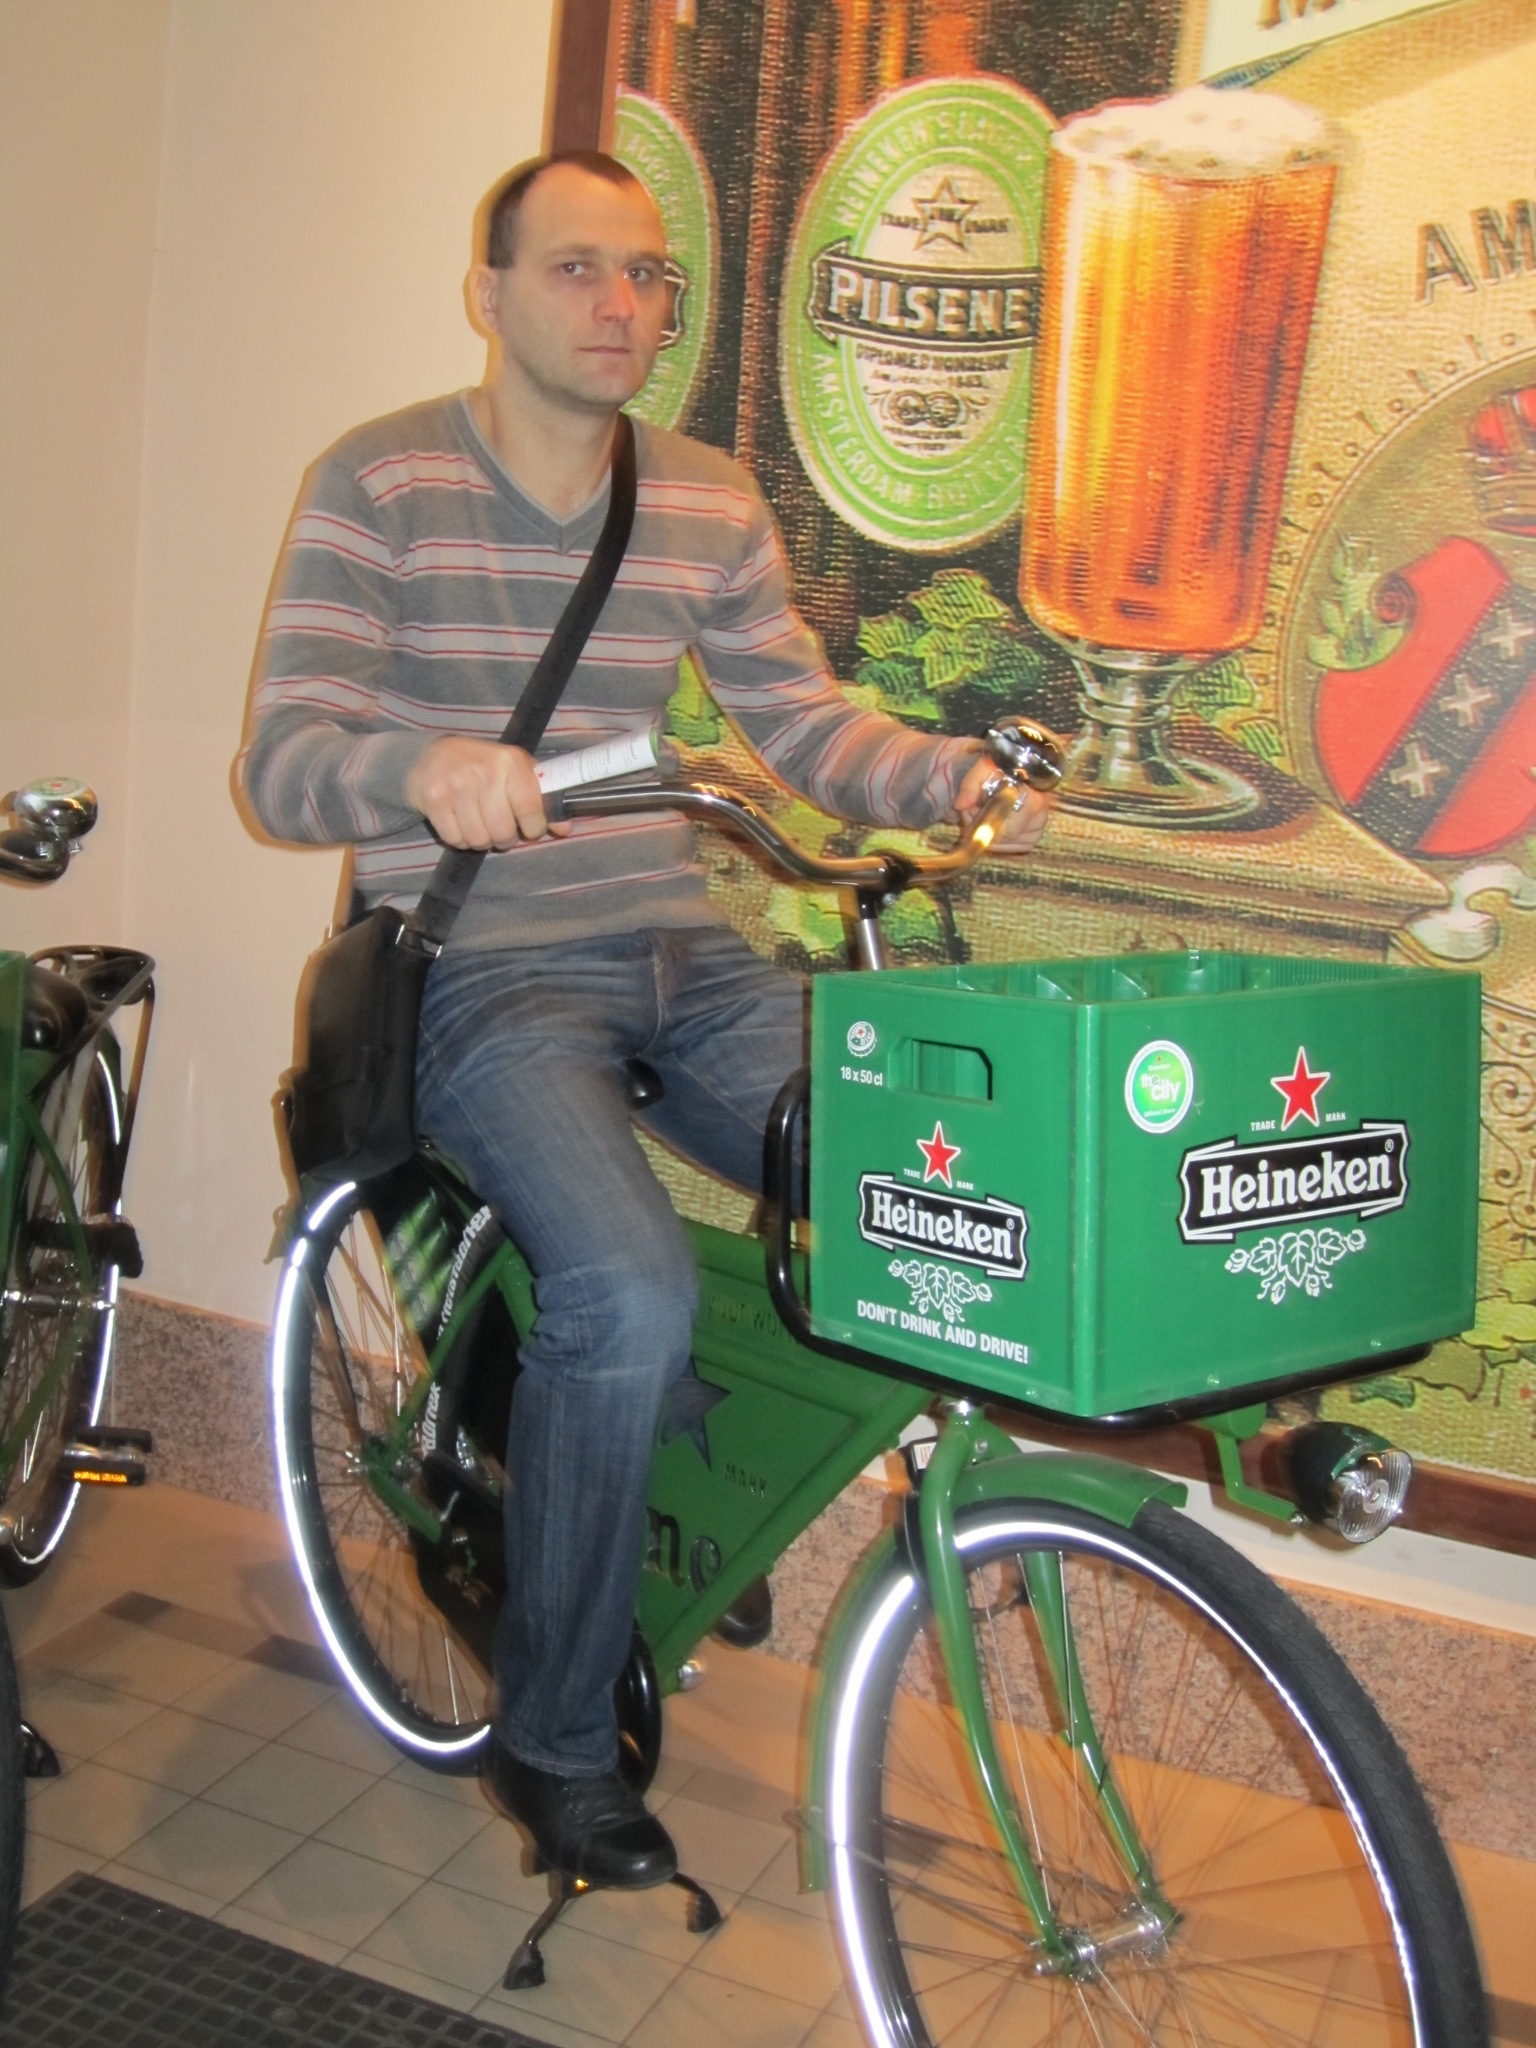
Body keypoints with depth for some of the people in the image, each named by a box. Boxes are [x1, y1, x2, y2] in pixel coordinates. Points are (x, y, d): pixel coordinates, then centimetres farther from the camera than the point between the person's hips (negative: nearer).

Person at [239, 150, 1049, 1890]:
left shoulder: (711, 503, 12)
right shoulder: (380, 484, -3)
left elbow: (802, 726, 10)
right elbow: (280, 761, -10)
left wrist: (952, 775, -10)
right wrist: (423, 766, -33)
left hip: (681, 952, 5)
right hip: (480, 969, -5)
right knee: (632, 1292, -29)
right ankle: (553, 1739, -3)